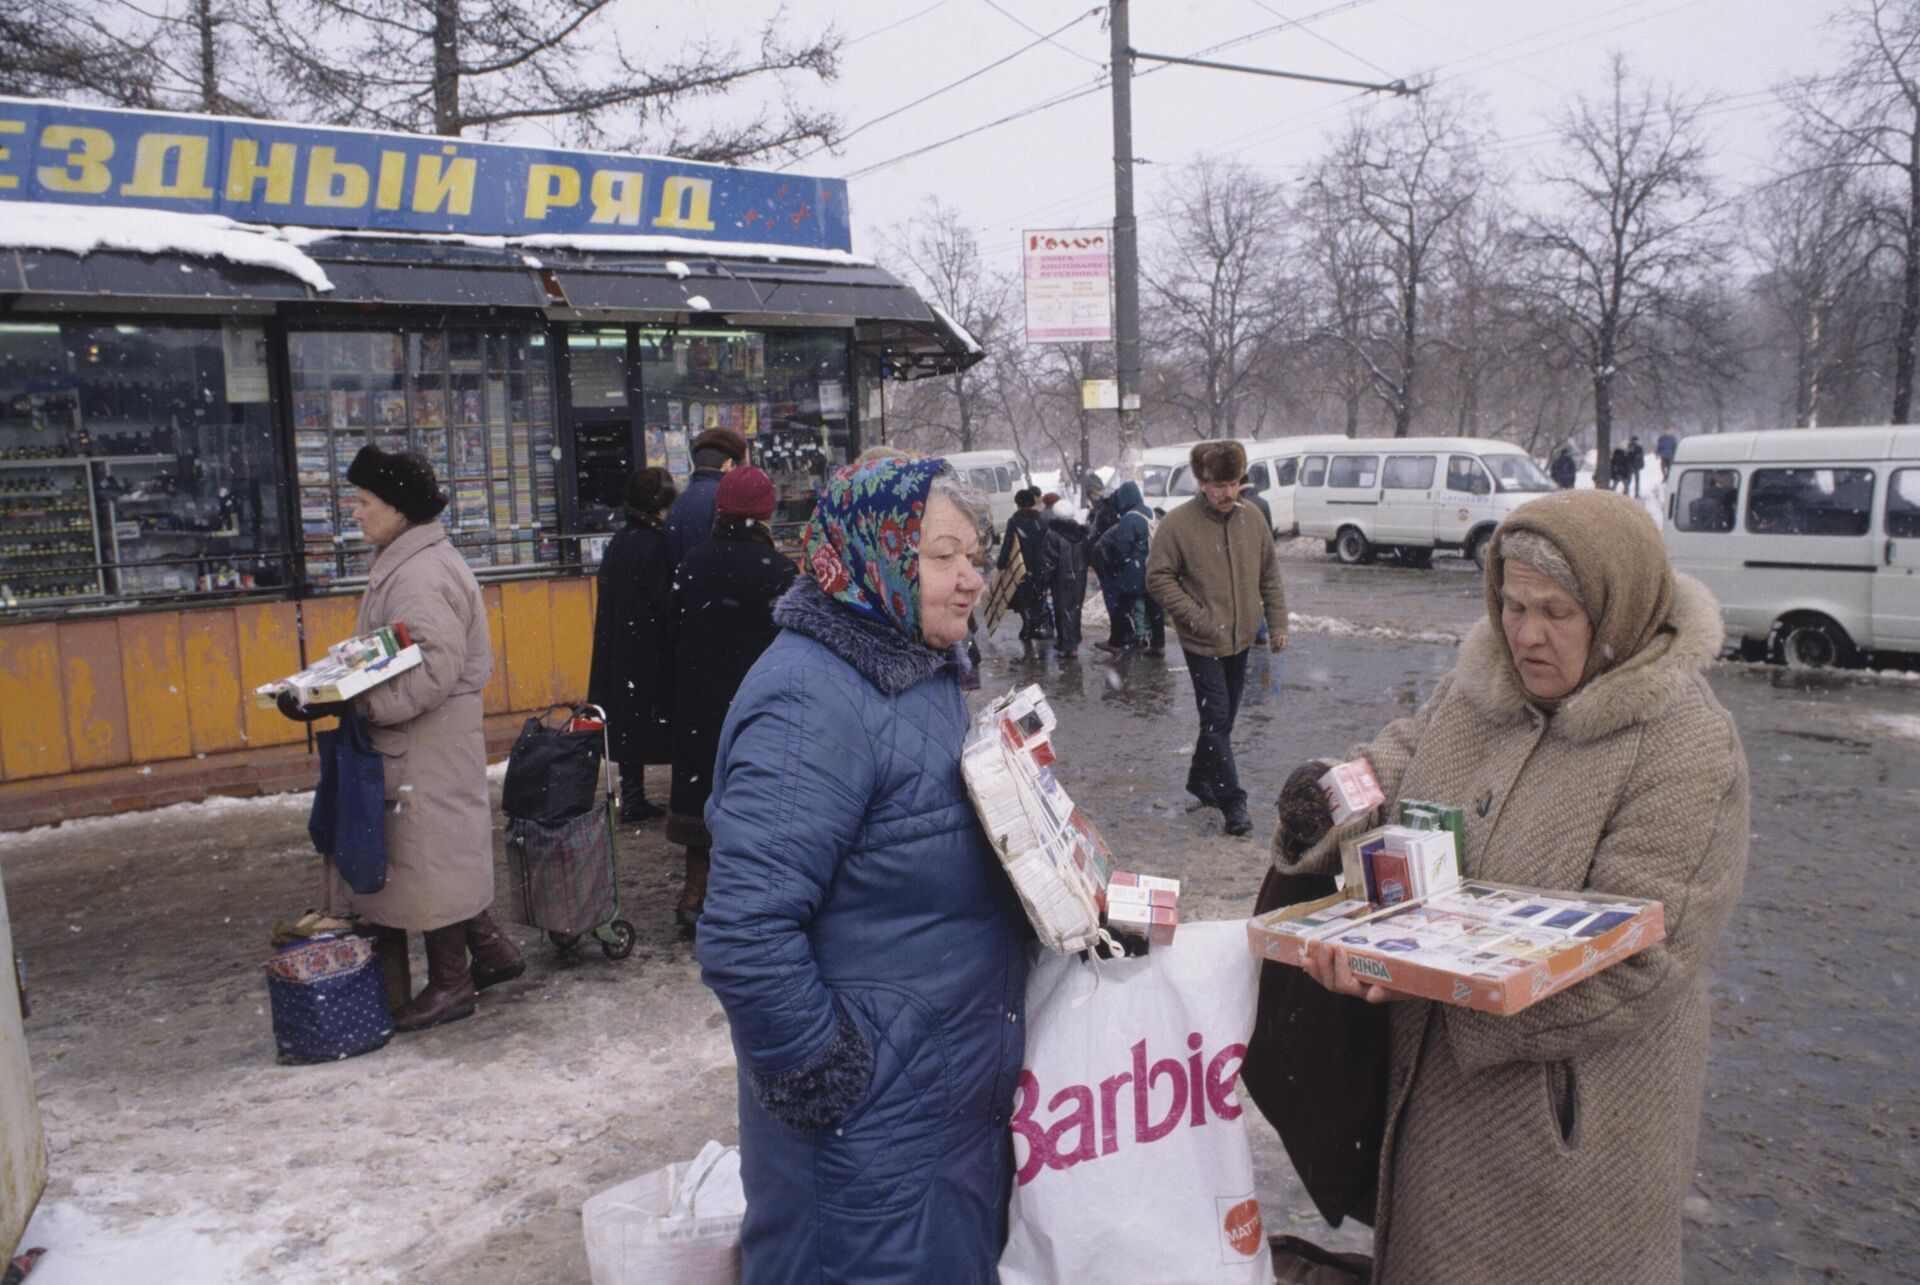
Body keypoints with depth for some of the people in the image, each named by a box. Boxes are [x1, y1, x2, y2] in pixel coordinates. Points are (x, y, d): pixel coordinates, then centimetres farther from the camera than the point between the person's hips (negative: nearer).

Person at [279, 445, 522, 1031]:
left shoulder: (421, 575, -20)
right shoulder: (405, 562, 15)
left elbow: (435, 669, -27)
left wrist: (352, 703, -28)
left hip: (428, 743, -10)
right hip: (414, 737, 10)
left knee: (428, 852, 0)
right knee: (439, 851, 16)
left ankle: (450, 983, 12)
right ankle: (490, 948, 27)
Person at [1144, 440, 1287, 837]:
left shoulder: (1252, 518, 2)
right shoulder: (1178, 523, -13)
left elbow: (1269, 575, 11)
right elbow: (1159, 578, -10)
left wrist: (1277, 623, 7)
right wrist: (1198, 618, -16)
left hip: (1240, 638, 6)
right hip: (1203, 643, -5)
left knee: (1224, 718, 15)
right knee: (1216, 718, -8)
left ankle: (1202, 781, 33)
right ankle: (1232, 802, -3)